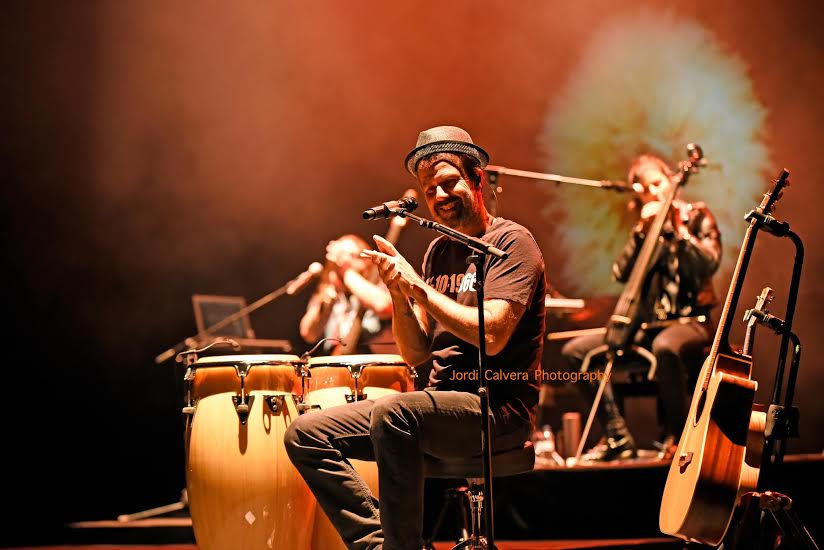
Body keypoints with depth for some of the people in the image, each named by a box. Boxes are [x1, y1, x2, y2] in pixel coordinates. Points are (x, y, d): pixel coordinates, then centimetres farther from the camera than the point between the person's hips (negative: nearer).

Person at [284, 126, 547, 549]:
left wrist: (418, 287, -15)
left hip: (497, 409, -8)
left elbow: (492, 334, -20)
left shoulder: (511, 242, -6)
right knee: (306, 435, -3)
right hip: (440, 405, 8)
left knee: (391, 415, -36)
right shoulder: (439, 251, 15)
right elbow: (416, 353, 11)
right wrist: (398, 293, -7)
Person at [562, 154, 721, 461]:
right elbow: (621, 274, 2)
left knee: (665, 347, -42)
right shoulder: (646, 225, 16)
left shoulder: (696, 216, 2)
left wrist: (677, 228, -17)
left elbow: (708, 265, -15)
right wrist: (641, 231, -7)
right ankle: (618, 436, -9)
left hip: (689, 321, -6)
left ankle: (677, 436, -23)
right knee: (576, 351, -9)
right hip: (648, 325, 6)